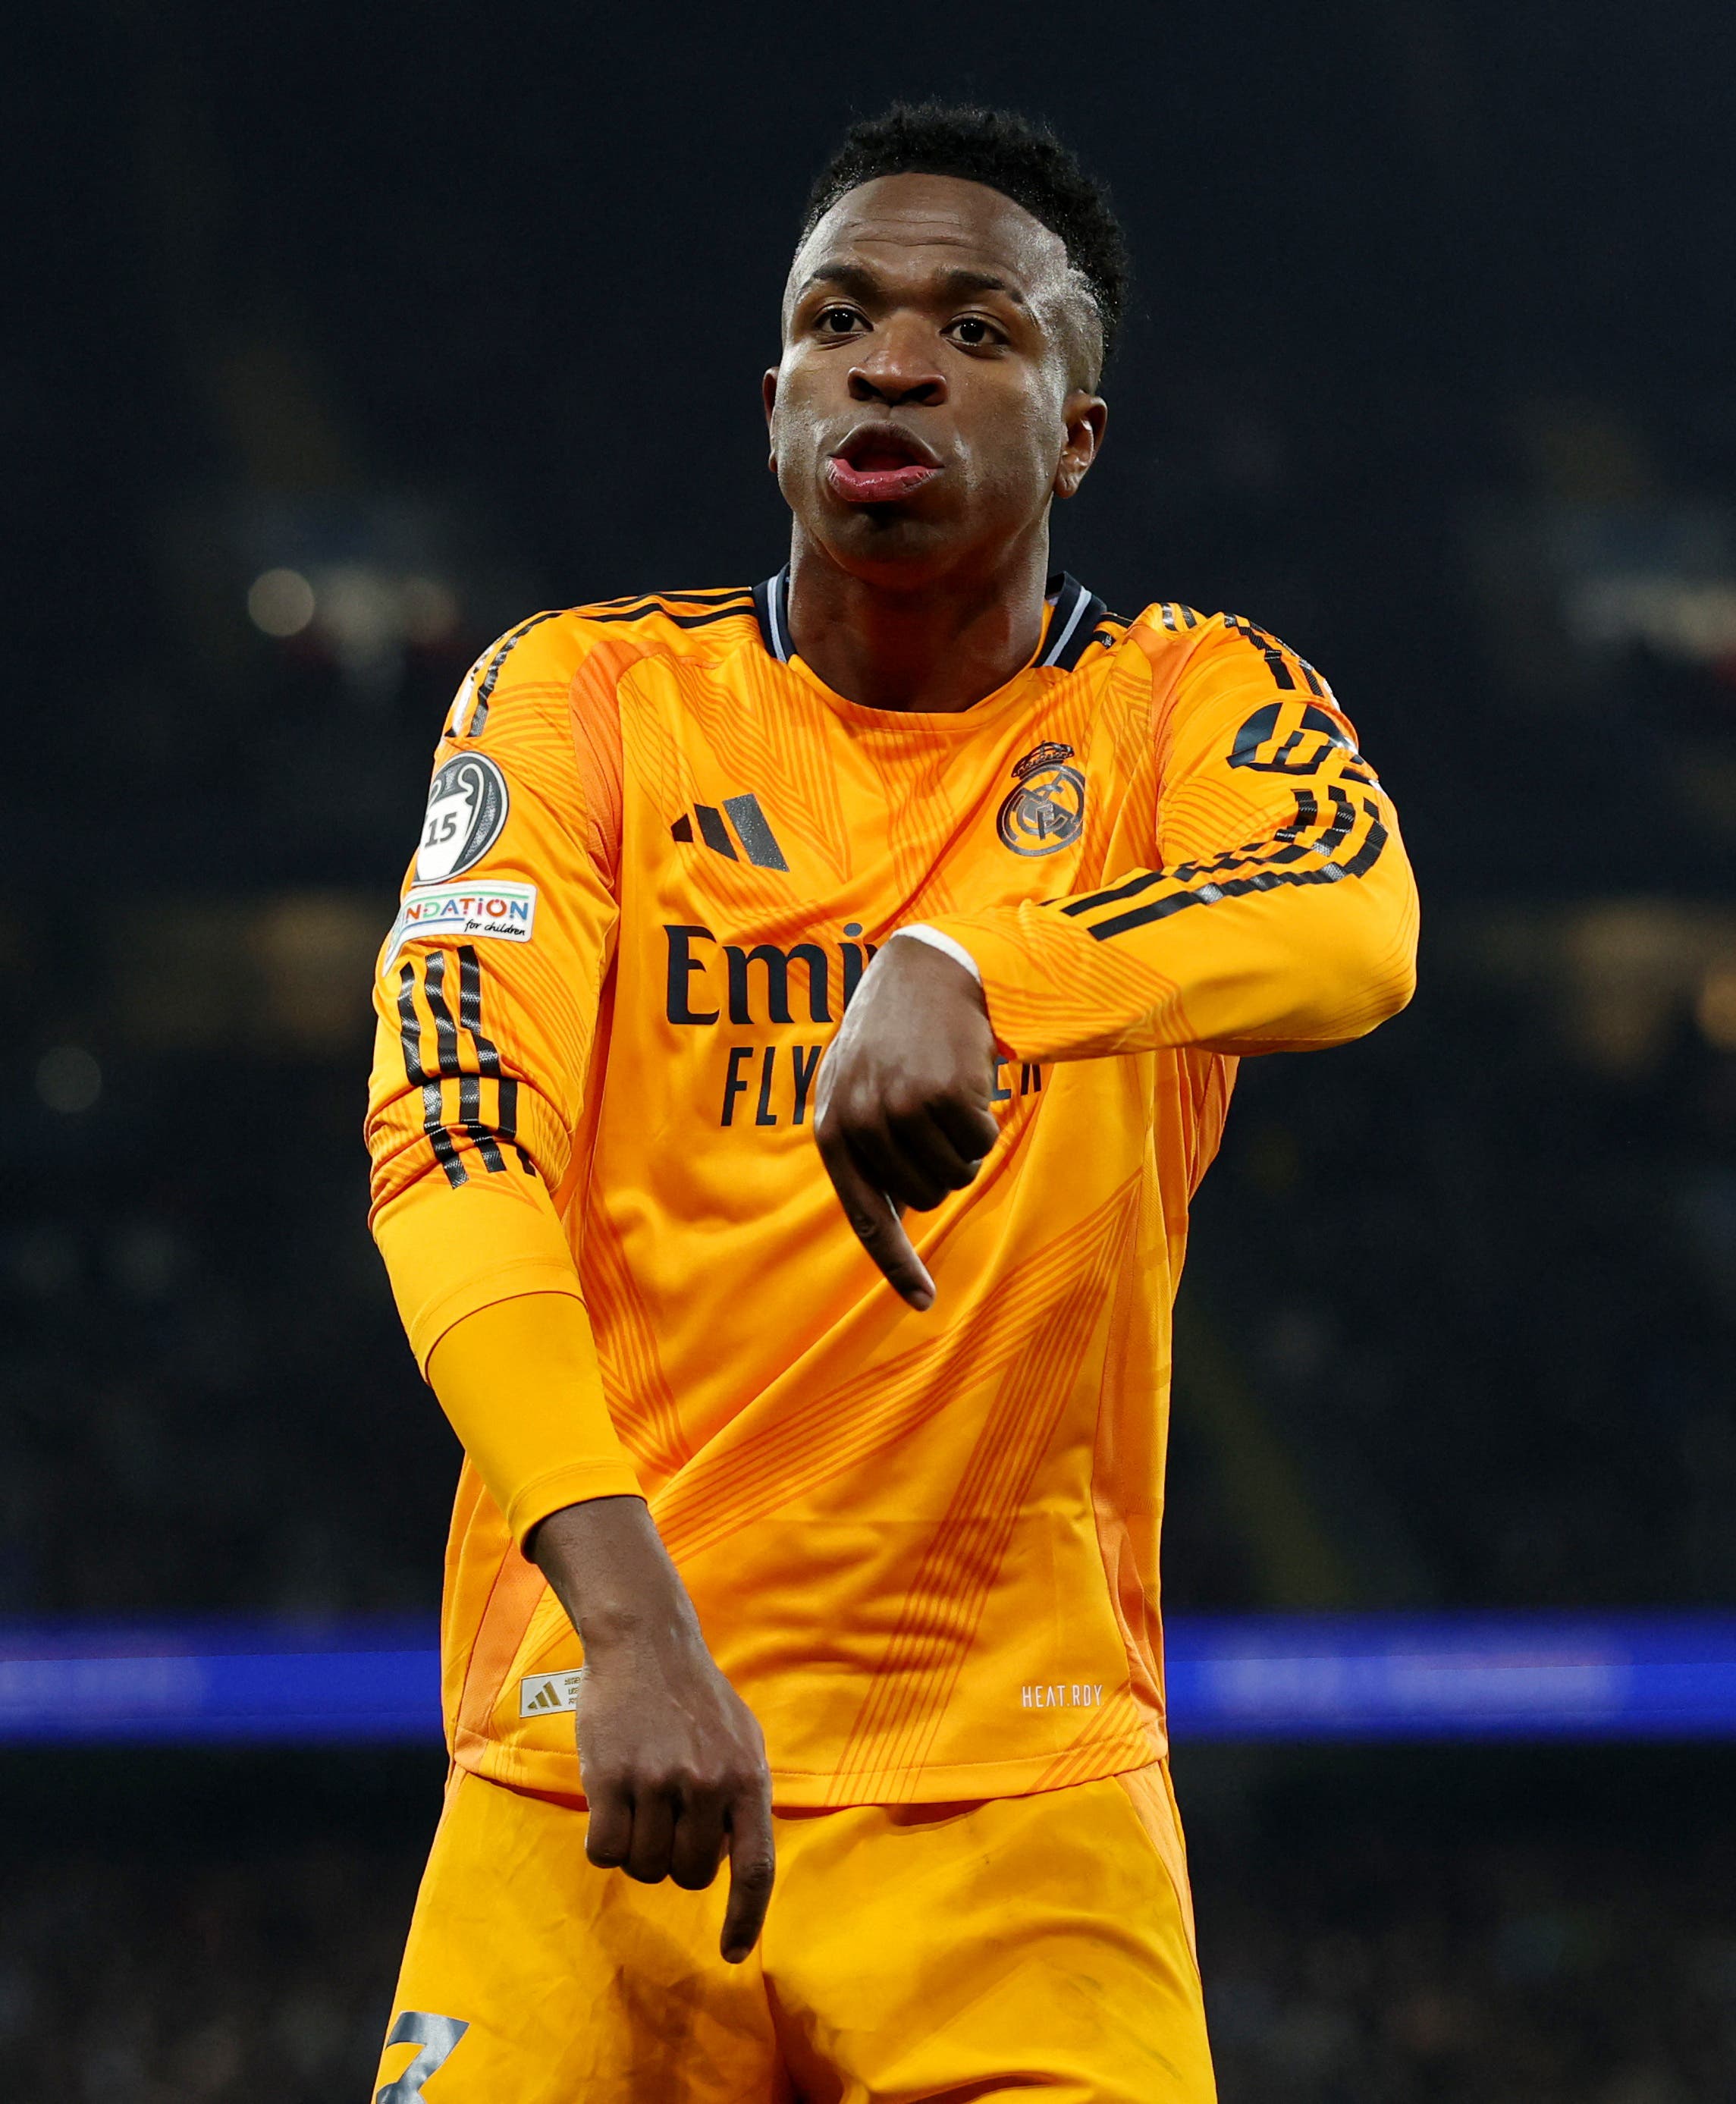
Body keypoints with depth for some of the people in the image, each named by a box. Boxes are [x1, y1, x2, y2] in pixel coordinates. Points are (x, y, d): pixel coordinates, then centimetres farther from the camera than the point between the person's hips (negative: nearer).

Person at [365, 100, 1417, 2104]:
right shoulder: (585, 701, 2)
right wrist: (626, 1606, -28)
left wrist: (958, 969, -38)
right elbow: (451, 1129, -13)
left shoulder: (1184, 713, 4)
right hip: (587, 1778, 0)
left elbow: (1355, 927, -19)